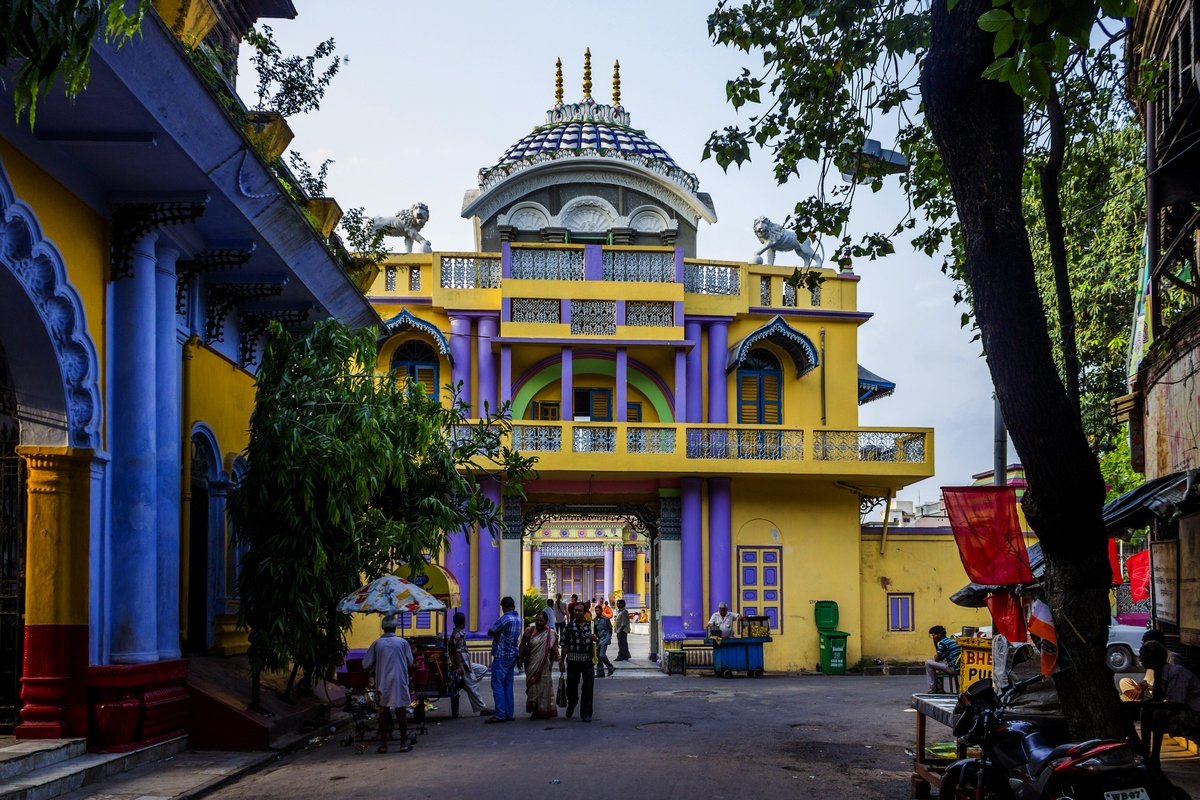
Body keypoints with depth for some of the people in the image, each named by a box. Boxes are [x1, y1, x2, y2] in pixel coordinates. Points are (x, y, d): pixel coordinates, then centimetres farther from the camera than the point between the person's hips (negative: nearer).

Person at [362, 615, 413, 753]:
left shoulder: (376, 643, -1)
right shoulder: (402, 642, -3)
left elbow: (366, 664, 0)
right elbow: (410, 662, 4)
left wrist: (375, 671, 19)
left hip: (382, 683, 1)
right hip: (400, 682, -1)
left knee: (383, 712, 7)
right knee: (401, 711, 6)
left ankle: (383, 744, 8)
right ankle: (404, 743, 8)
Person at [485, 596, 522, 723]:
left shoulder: (506, 618, -16)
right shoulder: (518, 618, 12)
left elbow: (490, 632, -10)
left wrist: (494, 633, 7)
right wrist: (498, 634, 0)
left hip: (502, 655, -9)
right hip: (512, 655, 9)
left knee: (497, 685, -7)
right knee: (508, 685, 11)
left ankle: (500, 715, -11)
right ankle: (509, 714, 12)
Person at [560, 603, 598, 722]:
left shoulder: (591, 625, 6)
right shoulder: (570, 626, 2)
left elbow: (600, 642, 12)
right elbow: (565, 645, 3)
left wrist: (595, 639, -11)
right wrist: (561, 662, 0)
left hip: (588, 661, 0)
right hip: (573, 661, 0)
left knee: (588, 688, -3)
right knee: (572, 686, 10)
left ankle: (586, 713, 5)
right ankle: (571, 707, 36)